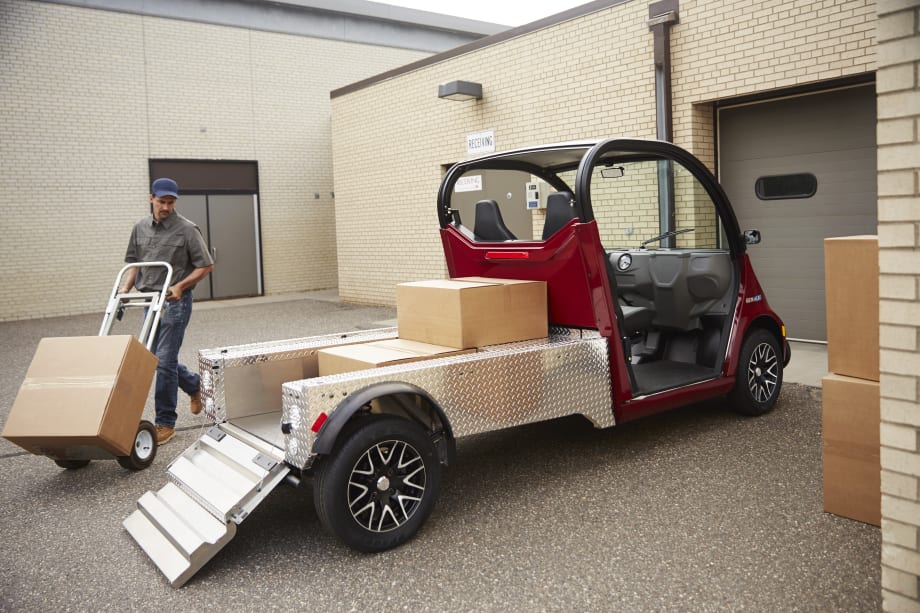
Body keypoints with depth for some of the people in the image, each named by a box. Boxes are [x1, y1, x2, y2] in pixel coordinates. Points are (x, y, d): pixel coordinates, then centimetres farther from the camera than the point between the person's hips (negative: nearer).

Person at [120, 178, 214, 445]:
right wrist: (126, 286, 3)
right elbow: (133, 261, 18)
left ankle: (166, 423, 1)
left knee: (164, 360, -9)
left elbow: (206, 265, -8)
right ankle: (194, 385, 40)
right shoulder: (140, 228, 9)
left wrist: (180, 285, -17)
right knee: (158, 357, 13)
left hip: (175, 301, -6)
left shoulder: (187, 229, -9)